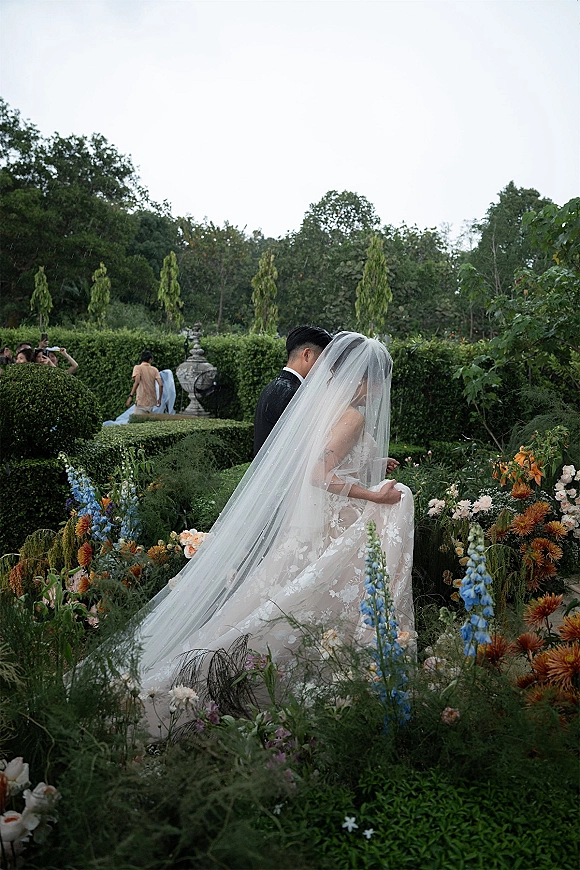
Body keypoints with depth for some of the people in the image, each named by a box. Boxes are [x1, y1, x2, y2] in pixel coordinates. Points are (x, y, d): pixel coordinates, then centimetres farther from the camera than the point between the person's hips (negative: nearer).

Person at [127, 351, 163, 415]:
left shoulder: (137, 367, -2)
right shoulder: (154, 369, 8)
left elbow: (137, 381, -19)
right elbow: (161, 384, 0)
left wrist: (131, 396, -20)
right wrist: (159, 399, 11)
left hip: (142, 402, -5)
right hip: (152, 401, 5)